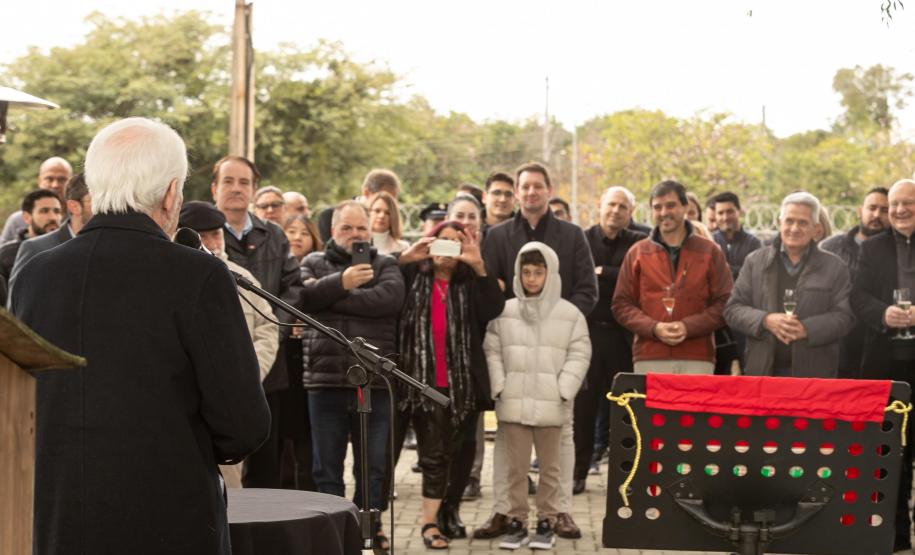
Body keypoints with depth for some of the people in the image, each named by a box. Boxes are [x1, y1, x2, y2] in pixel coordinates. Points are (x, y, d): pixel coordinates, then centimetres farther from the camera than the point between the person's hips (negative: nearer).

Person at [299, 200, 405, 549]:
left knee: (373, 465, 7)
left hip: (374, 380, 0)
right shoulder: (314, 264, 12)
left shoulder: (385, 266, 10)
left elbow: (389, 297, -12)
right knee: (327, 465, 6)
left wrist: (330, 297, -10)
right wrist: (341, 283, -15)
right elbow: (300, 296, -8)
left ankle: (370, 528, 18)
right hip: (326, 380, 0)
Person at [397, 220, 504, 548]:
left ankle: (444, 514, 16)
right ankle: (431, 522, 2)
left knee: (451, 453, 7)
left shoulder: (470, 285, 10)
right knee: (433, 453, -4)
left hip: (459, 383, 3)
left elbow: (494, 309, -7)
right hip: (423, 381, -2)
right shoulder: (411, 279, 6)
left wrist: (479, 266, -16)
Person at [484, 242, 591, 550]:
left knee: (549, 466, 8)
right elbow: (493, 352, 7)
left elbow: (579, 355, 0)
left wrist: (563, 391, -8)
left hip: (551, 405, -1)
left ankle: (547, 523, 16)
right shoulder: (504, 311, 5)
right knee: (516, 466, 6)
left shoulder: (569, 314, 1)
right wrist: (499, 387, -2)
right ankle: (517, 521, 15)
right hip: (513, 403, 1)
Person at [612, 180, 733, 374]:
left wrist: (688, 327, -9)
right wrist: (654, 328, -7)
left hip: (697, 359, 0)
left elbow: (725, 303, 5)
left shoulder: (710, 252, 10)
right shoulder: (637, 253, 12)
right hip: (649, 359, 0)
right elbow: (621, 305, 9)